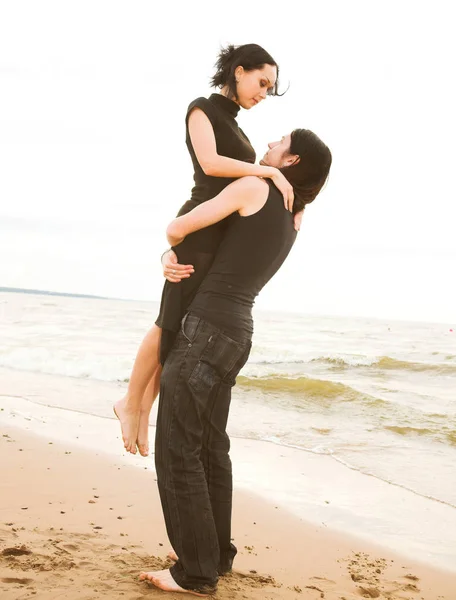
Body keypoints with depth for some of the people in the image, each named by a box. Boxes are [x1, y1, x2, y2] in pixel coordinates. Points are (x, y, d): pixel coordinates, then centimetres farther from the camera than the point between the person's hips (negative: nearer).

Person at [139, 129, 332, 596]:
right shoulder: (290, 219, 18)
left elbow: (177, 229, -5)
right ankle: (217, 554, 26)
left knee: (178, 450, -5)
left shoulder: (254, 187, -7)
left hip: (207, 329, -9)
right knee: (209, 447, 17)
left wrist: (179, 245, 19)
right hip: (236, 332, 9)